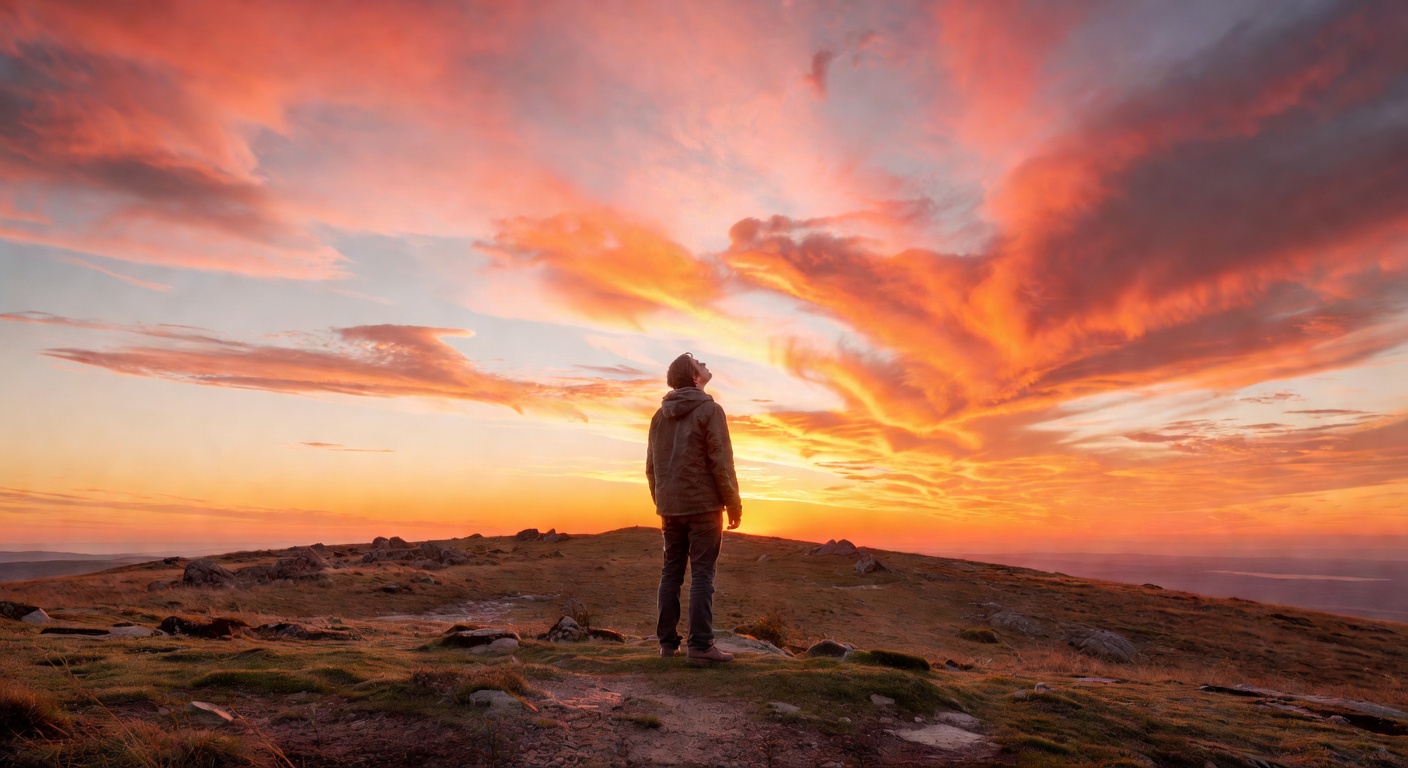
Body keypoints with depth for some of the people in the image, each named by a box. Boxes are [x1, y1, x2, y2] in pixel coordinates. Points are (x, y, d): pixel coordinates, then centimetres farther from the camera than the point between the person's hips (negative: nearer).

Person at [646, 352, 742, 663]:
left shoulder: (660, 416, 13)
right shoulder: (709, 410, -6)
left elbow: (651, 466, 15)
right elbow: (721, 462, -12)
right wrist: (733, 504, -7)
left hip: (669, 507, 6)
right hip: (702, 504, -6)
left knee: (671, 571, 9)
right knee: (702, 573, -4)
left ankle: (668, 641, 12)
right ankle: (700, 644, -6)